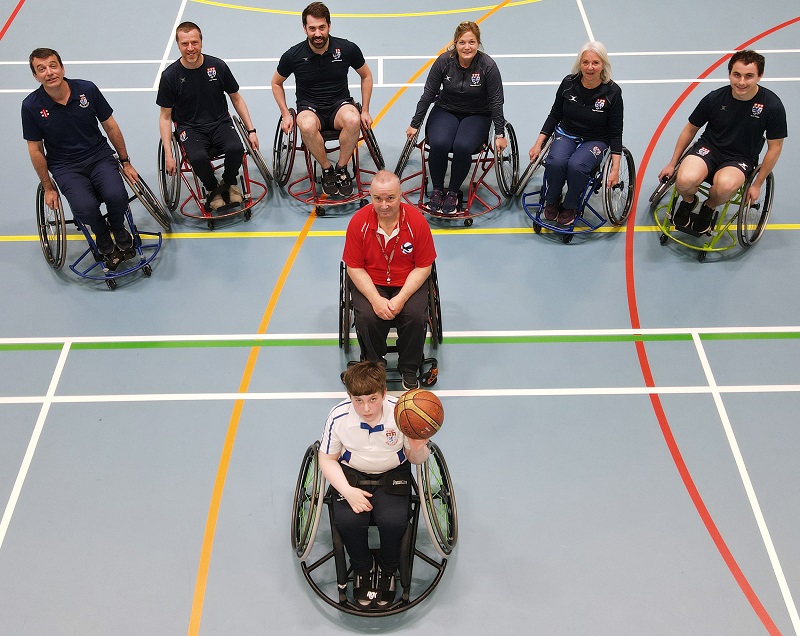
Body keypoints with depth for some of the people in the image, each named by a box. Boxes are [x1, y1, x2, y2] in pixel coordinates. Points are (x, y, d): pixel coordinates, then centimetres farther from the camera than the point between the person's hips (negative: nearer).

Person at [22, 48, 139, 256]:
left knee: (117, 196, -27)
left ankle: (117, 227, 9)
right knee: (85, 208, -28)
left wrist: (126, 162, 7)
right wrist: (48, 188, 2)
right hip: (65, 165, -1)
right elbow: (36, 150, -1)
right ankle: (101, 233, 9)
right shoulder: (31, 106, -10)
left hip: (99, 155, 1)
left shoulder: (87, 89, -8)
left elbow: (110, 127, 3)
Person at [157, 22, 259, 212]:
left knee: (236, 149, -29)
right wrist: (168, 155, -8)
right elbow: (165, 116, 0)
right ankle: (212, 190, 1)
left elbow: (236, 99, 11)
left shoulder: (218, 66, -3)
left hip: (220, 122, 2)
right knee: (198, 158, -32)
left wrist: (251, 130, 5)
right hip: (190, 127, -1)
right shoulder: (170, 75, -7)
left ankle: (229, 183, 4)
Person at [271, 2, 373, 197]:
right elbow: (276, 83, 10)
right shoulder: (293, 56, -8)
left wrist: (365, 111, 4)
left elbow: (366, 76, 10)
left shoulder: (347, 49, -7)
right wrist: (285, 115, 0)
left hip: (339, 103, 1)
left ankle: (341, 168, -12)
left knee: (353, 120, -36)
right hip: (309, 106, 0)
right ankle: (327, 170, -12)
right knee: (307, 126, -38)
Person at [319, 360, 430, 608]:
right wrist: (347, 491, -18)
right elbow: (327, 459, -4)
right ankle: (362, 569, 6)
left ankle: (388, 571, 6)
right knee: (347, 520, -26)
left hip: (392, 475, -1)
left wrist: (417, 448, -30)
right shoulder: (338, 416, -18)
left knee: (393, 521, -27)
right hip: (351, 475, 1)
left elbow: (416, 459, -5)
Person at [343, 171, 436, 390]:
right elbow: (354, 267, -8)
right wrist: (376, 300, -22)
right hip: (369, 282, 0)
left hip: (408, 282, 0)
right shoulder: (358, 222, -14)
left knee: (416, 316, -26)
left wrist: (401, 298, -21)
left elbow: (423, 267, -9)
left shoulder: (417, 221, -15)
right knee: (367, 317, -27)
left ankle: (409, 370, 1)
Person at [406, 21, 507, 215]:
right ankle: (437, 190, -6)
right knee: (439, 144, -30)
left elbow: (496, 102, -8)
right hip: (446, 111, 1)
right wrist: (415, 124, 1)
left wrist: (500, 134, -7)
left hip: (477, 116, -1)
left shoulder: (488, 66, -15)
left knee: (462, 146, -32)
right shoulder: (444, 61, -11)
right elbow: (428, 94, -3)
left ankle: (453, 192, -9)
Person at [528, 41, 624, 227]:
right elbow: (554, 116, 8)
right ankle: (552, 201, -3)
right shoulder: (568, 83, -6)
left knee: (576, 165, -34)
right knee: (556, 162, -32)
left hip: (595, 141, -2)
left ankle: (570, 207, -7)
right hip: (566, 135, 2)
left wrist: (615, 168, -12)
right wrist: (538, 144, 2)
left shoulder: (612, 92, -11)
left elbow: (615, 132, -6)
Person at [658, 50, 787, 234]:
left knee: (725, 185, -38)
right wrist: (672, 164, 10)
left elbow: (775, 147, -2)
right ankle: (688, 201, 5)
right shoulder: (715, 99, -11)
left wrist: (757, 184, 1)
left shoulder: (772, 106, -14)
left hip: (741, 158, -1)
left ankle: (709, 207, 0)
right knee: (685, 180, -34)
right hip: (709, 148, 1)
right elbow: (690, 129, 6)